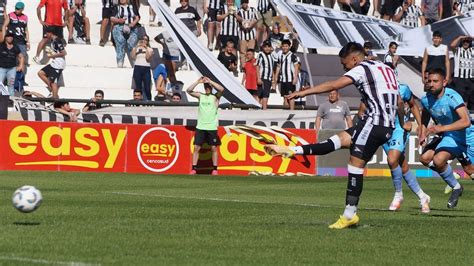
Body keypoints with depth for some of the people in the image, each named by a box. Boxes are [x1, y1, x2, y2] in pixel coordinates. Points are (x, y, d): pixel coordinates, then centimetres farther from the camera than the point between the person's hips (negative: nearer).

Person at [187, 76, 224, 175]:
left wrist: (210, 81, -16)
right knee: (196, 147, -1)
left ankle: (215, 169, 9)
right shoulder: (200, 96, 10)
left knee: (214, 148, 2)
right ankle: (194, 169, 2)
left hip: (212, 127, -2)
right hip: (200, 127, 2)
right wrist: (198, 82, -8)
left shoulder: (215, 97, 1)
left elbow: (221, 89, -18)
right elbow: (188, 91, 1)